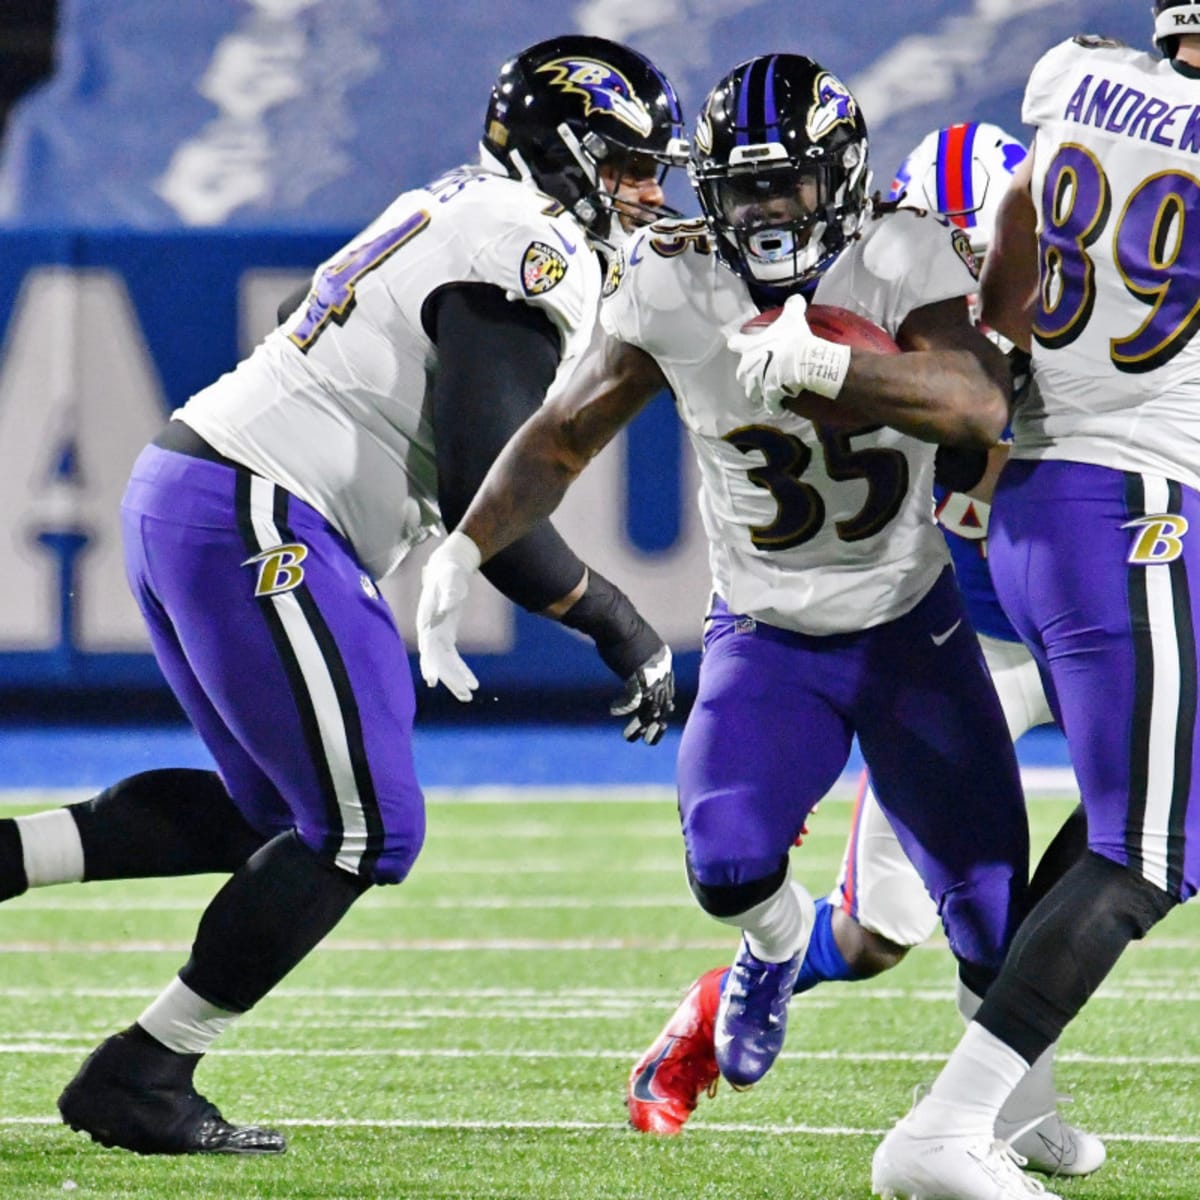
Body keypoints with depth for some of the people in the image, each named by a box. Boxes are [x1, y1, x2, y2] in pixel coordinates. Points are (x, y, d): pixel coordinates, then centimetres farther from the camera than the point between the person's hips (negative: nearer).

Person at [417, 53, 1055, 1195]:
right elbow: (563, 435, -5)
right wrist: (461, 547, -19)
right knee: (729, 864, -24)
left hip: (909, 626, -1)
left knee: (992, 909, -2)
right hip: (765, 638, 1)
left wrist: (823, 365, -51)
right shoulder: (671, 291, -14)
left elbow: (979, 405, -37)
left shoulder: (901, 262, -20)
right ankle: (776, 939, 14)